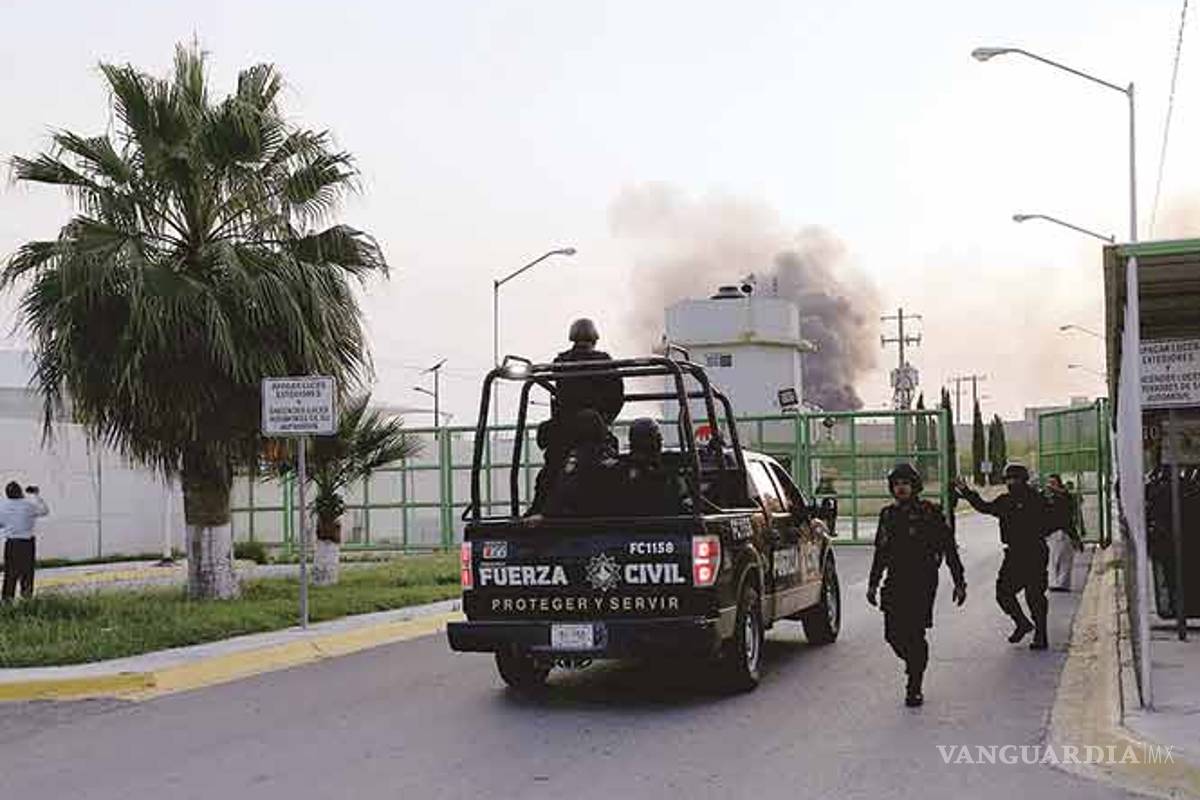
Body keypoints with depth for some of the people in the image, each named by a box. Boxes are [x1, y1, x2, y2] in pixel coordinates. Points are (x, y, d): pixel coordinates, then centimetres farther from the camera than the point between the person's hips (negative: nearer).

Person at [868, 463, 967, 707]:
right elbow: (880, 553, 21)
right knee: (893, 634, 0)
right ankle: (915, 665, 30)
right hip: (895, 583, 5)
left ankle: (914, 688, 1)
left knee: (915, 635, -8)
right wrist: (872, 584, 20)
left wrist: (959, 583, -3)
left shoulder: (930, 513, -3)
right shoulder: (888, 515, 12)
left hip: (923, 583, -5)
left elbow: (950, 549, -1)